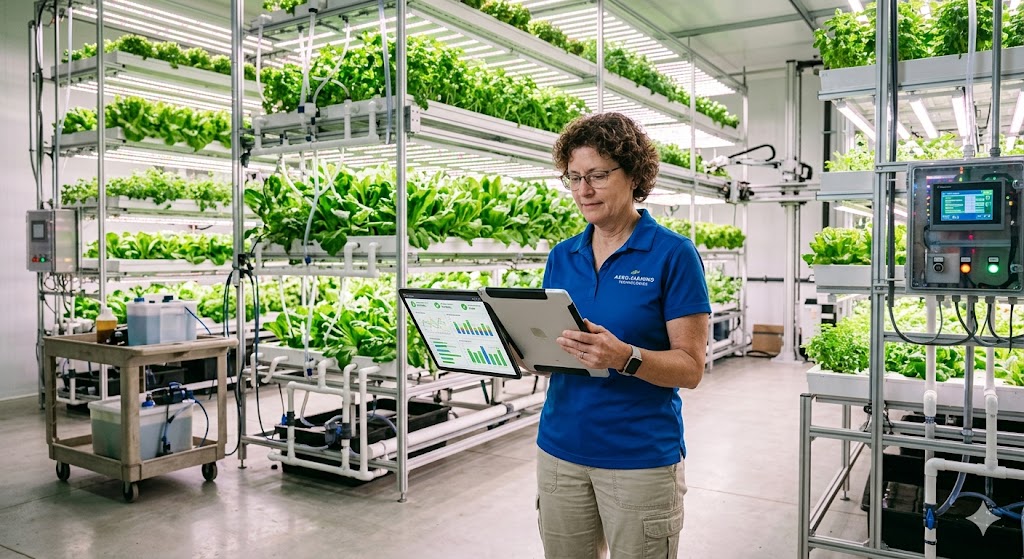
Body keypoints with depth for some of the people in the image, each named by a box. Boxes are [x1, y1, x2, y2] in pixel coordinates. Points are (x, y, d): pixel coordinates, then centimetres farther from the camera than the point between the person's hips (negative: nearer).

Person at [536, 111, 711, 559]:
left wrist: (625, 357, -28)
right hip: (559, 449, 5)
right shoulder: (561, 257, 7)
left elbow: (690, 367, -10)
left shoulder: (673, 254, -8)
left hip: (640, 456, -4)